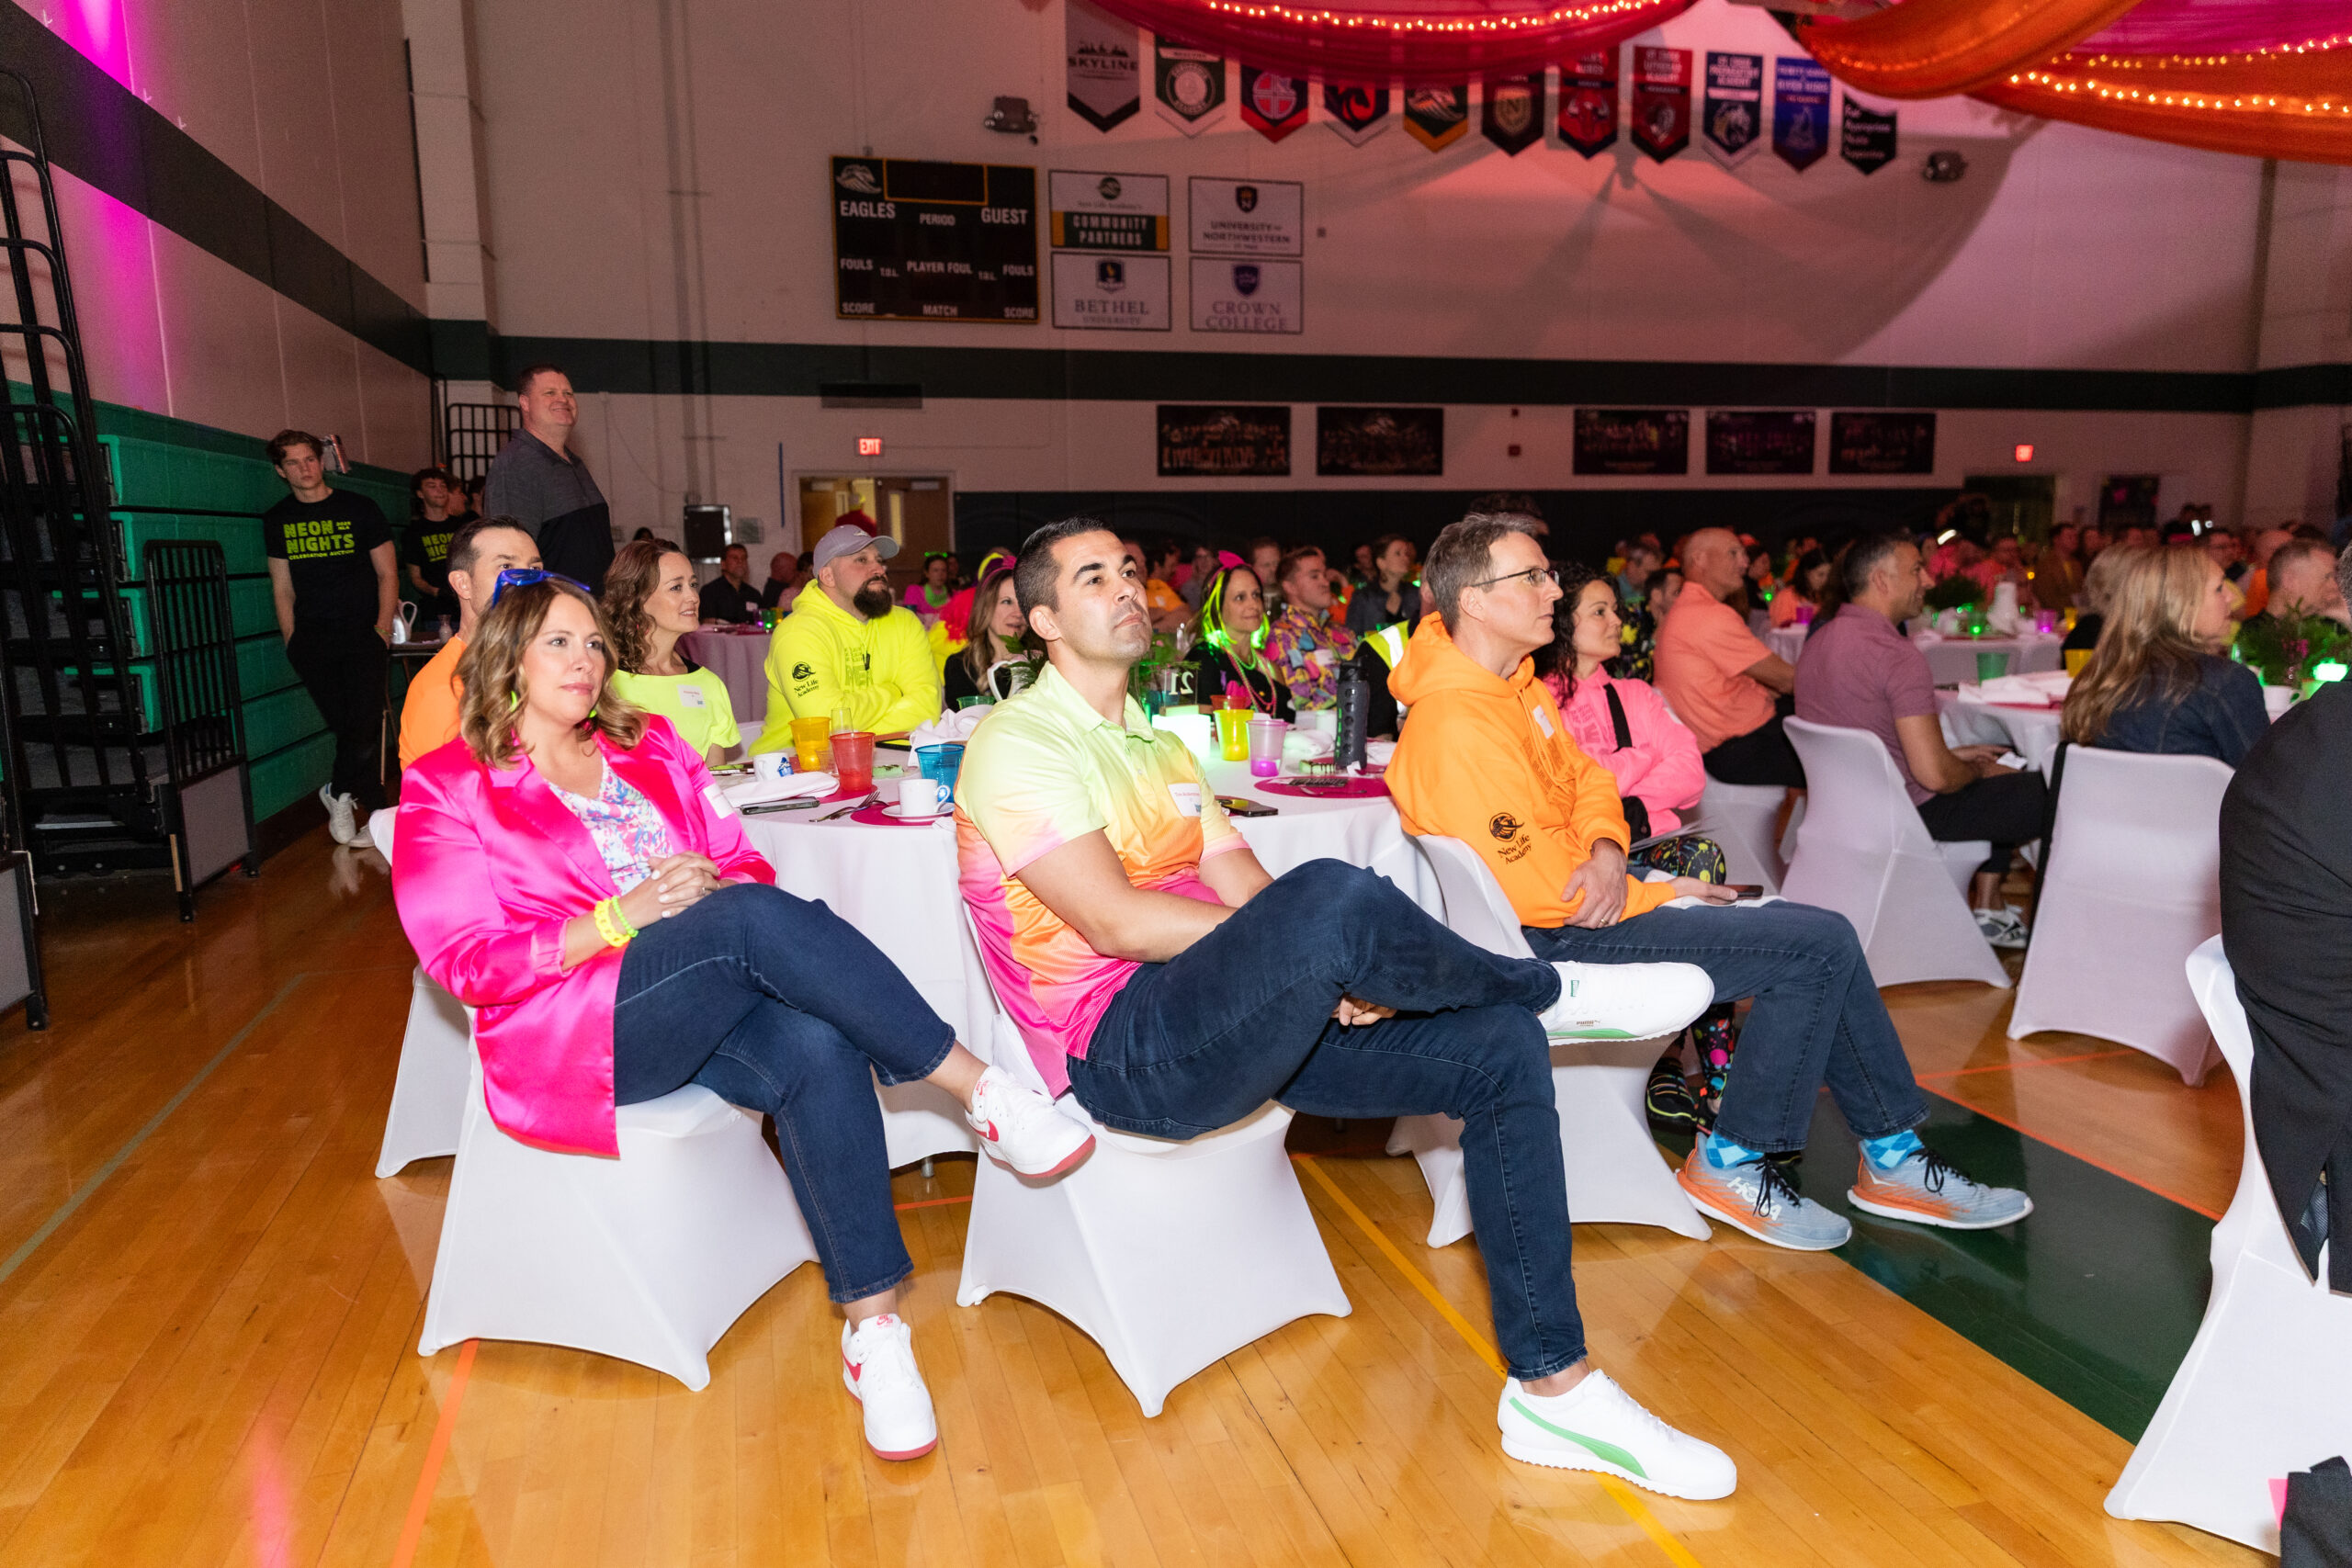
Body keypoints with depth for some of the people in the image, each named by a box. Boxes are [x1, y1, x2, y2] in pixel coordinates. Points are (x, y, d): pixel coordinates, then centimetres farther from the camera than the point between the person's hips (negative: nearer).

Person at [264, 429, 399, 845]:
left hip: (363, 634, -2)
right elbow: (283, 589, 16)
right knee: (345, 727, -5)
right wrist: (292, 641, 5)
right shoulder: (277, 521, 13)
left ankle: (339, 792, 3)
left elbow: (387, 575, 7)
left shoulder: (359, 509, 6)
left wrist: (383, 628, -4)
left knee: (364, 722, -15)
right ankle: (376, 814, 3)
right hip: (312, 638, 2)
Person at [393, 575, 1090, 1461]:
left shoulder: (649, 747, 20)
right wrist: (620, 919, -18)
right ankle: (983, 1094, -30)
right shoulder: (448, 788, 7)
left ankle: (872, 1324, -28)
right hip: (569, 1032, -4)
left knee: (818, 1047, -32)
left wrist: (714, 886, -11)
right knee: (756, 921, -34)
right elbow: (464, 960, -4)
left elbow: (748, 866, 15)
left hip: (711, 1009, 4)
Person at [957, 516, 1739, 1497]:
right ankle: (1550, 991, -3)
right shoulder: (1016, 745, -4)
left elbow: (1247, 895, 13)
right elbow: (1112, 919, -16)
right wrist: (1327, 941, -15)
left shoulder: (1160, 749, 23)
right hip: (1125, 1048, -8)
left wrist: (1344, 964, -10)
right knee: (1333, 896, -34)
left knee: (1501, 1049, -8)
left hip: (1243, 1026, 8)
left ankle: (1552, 1389, -2)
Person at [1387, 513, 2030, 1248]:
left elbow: (1584, 776, 15)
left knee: (1819, 937, 8)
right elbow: (1538, 888, -24)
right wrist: (1663, 894, -10)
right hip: (1547, 938, -10)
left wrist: (1608, 851, -8)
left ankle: (1891, 1158, 20)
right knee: (1821, 945, -11)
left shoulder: (1513, 683, 10)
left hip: (1590, 895, 10)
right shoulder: (1457, 726, -24)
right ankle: (1731, 1162, 3)